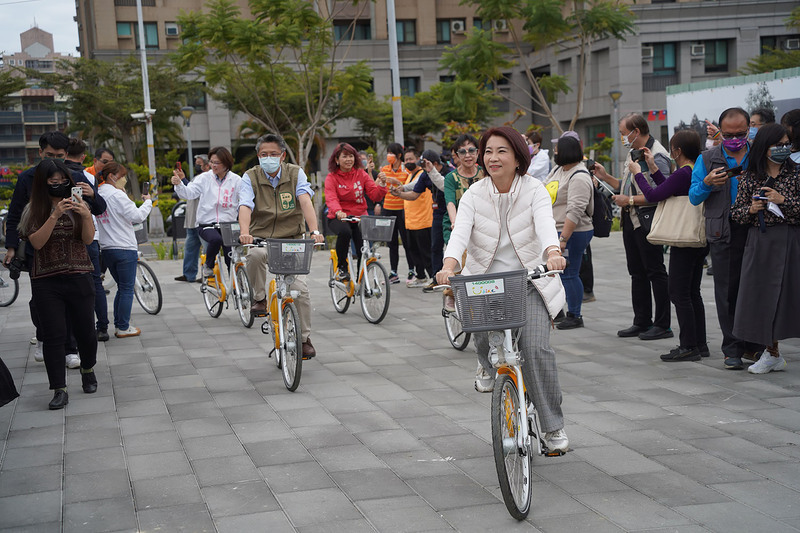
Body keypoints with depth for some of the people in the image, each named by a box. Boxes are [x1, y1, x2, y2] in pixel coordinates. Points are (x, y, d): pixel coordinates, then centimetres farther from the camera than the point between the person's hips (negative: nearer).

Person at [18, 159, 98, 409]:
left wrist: (86, 216, -18)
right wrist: (55, 215, -21)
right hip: (46, 281, -1)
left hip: (79, 277, 1)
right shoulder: (34, 210, 1)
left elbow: (88, 239, -1)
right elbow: (37, 242, -11)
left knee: (85, 331, 6)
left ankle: (88, 370, 34)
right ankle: (59, 390, 1)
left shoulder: (77, 204, 5)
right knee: (53, 335, -5)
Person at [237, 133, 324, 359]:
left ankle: (305, 339, 6)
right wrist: (245, 232, -39)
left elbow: (305, 201, -17)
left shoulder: (296, 173, -2)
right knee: (255, 255, -37)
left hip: (291, 239, 1)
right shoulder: (250, 177, -3)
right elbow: (245, 206, -19)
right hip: (261, 238, 0)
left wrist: (314, 231, -34)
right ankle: (259, 299, -11)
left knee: (300, 289, -13)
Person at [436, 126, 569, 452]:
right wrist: (449, 266, -38)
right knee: (483, 333, -26)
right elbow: (460, 232, -18)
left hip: (529, 282, -1)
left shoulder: (534, 190, -5)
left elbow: (545, 225, -24)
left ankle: (553, 426, 0)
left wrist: (553, 253, -46)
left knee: (535, 348, -17)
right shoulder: (474, 194, -2)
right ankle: (488, 364, 15)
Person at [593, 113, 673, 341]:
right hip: (630, 220, 10)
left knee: (655, 272, -3)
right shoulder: (633, 154, 16)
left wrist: (630, 200, -18)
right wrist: (606, 177, 16)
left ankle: (662, 325, 4)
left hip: (648, 221, -10)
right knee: (637, 273, 13)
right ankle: (642, 322, 21)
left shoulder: (657, 156, -14)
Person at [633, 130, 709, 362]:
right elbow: (670, 190, 19)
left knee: (679, 293, -3)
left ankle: (689, 346, -1)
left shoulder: (683, 174, -18)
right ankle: (700, 344, 20)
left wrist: (638, 173, -2)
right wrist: (653, 168, 21)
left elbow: (653, 195, -17)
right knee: (693, 292, 15)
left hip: (684, 242, -9)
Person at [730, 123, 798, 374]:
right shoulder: (749, 178, 6)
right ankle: (772, 354, 21)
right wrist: (751, 209, -10)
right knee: (763, 296, 6)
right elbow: (735, 214, 9)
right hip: (759, 243, 3)